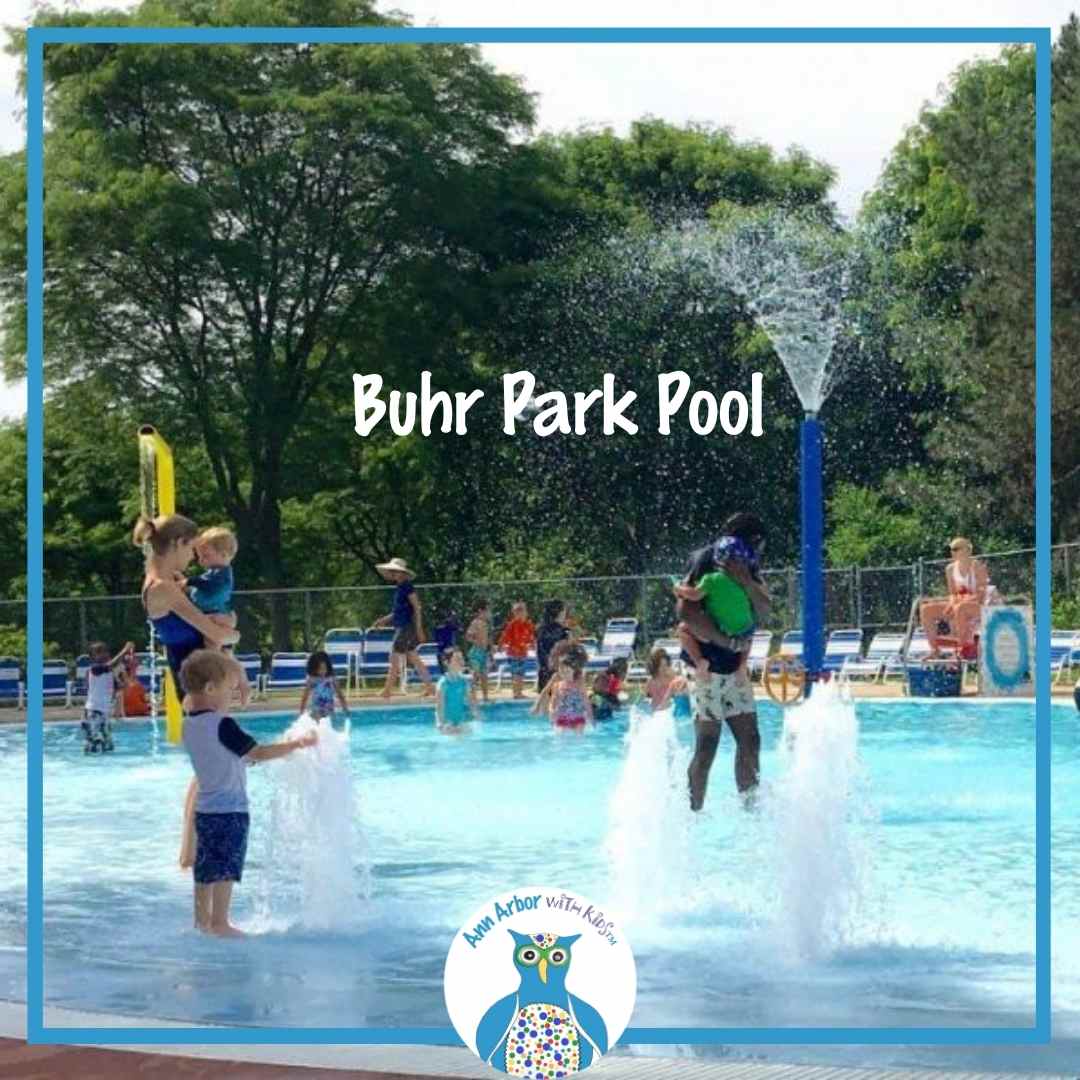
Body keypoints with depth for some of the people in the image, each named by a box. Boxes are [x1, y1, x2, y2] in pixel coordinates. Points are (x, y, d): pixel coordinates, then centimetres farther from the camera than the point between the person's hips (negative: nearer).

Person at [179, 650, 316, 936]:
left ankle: (203, 918, 22)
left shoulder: (190, 724, 6)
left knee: (206, 867, 15)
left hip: (205, 807, 8)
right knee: (226, 868, -2)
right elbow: (258, 753, -20)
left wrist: (246, 757, 22)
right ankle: (220, 923, 0)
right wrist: (298, 743, -15)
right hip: (229, 809, -8)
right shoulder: (222, 725, -20)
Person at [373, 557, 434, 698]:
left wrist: (419, 629, -18)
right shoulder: (398, 588, 16)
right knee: (413, 658, 11)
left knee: (395, 658, -9)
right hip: (400, 628, 10)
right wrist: (384, 620, 13)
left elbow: (417, 608, -14)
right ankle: (429, 686, 14)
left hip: (407, 627, -10)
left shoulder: (407, 587, -11)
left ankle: (387, 690, -8)